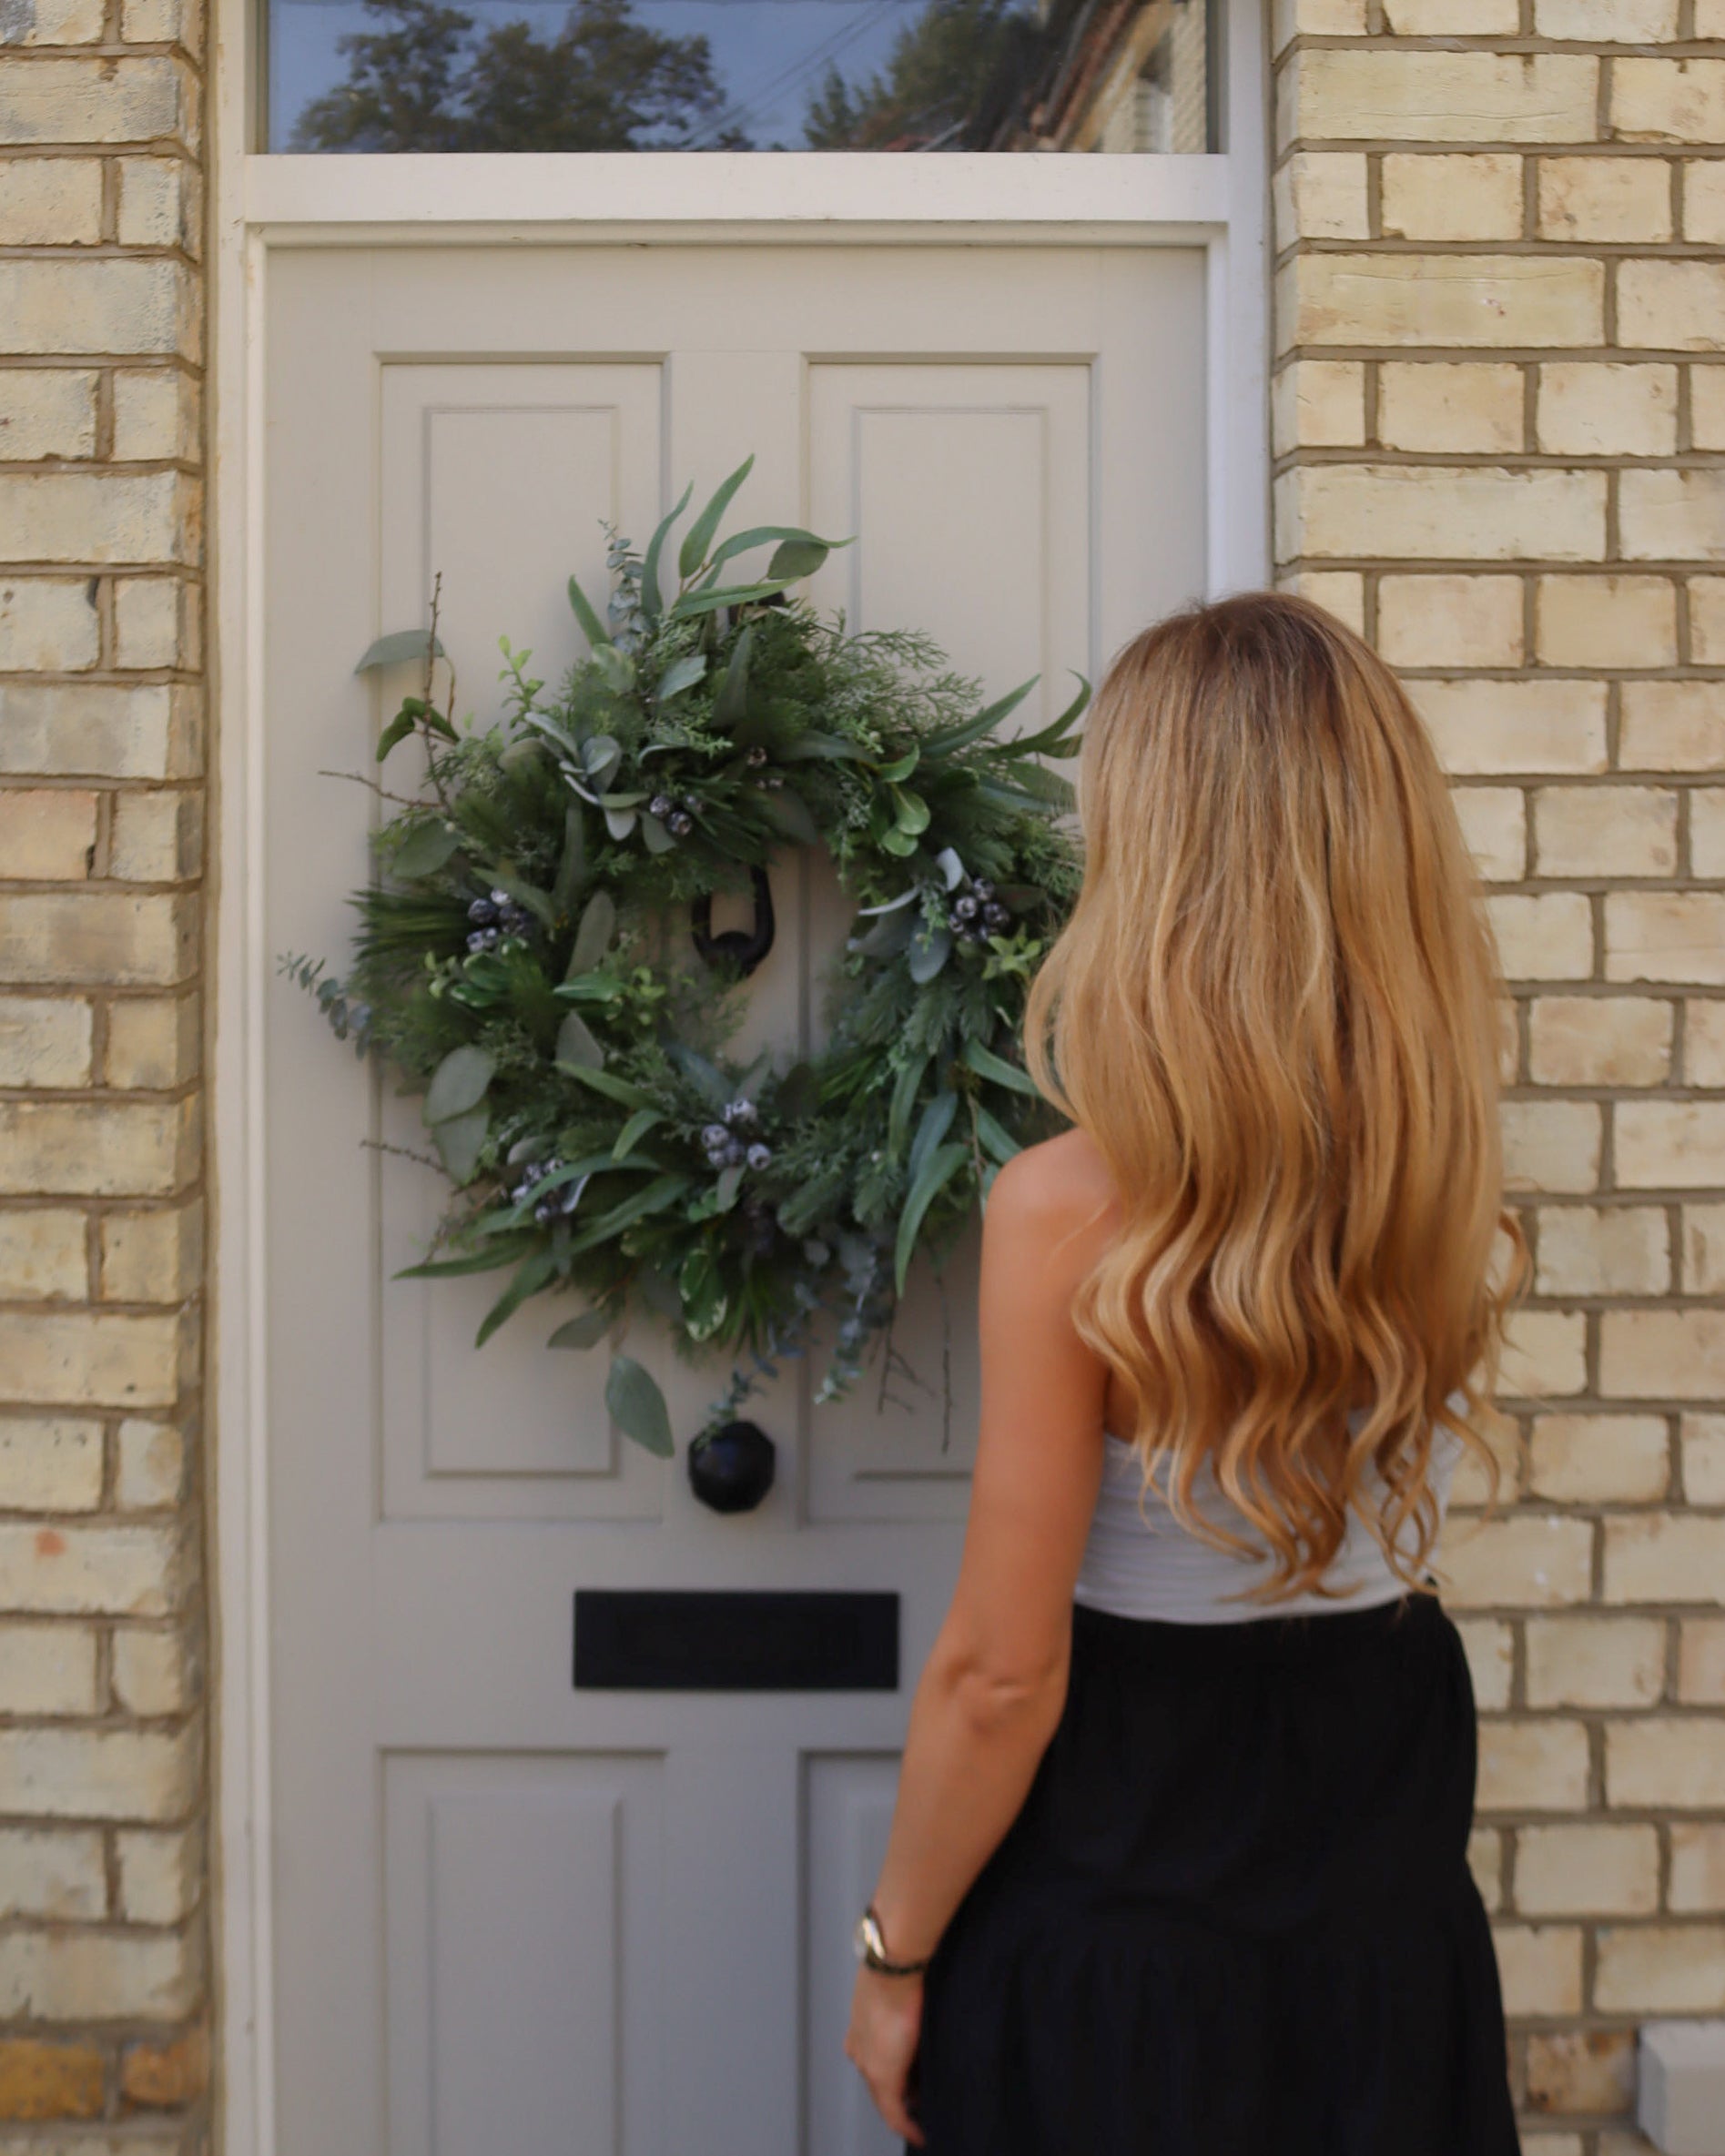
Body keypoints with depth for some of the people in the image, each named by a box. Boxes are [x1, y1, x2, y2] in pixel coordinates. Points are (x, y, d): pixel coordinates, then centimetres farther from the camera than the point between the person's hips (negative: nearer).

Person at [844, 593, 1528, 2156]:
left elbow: (1000, 1674, -18)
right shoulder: (1462, 1188, -10)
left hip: (1126, 1893, -4)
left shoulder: (1073, 1214, -24)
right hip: (1390, 1885, 5)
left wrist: (894, 1956, -5)